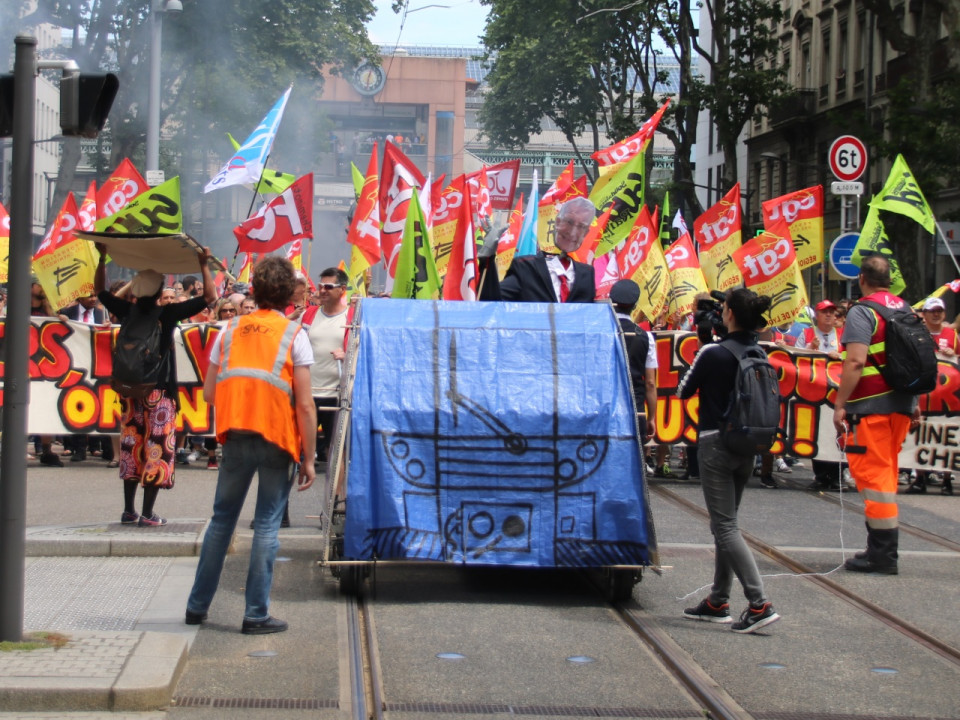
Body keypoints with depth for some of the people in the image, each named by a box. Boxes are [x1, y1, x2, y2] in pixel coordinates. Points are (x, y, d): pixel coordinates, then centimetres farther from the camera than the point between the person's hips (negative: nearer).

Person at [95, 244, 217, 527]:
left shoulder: (126, 311, 0)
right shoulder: (168, 314, -10)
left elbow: (100, 291, 18)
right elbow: (209, 297, -9)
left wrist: (102, 259, 19)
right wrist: (203, 266, -5)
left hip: (131, 391, 4)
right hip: (159, 393, -4)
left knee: (131, 449, 11)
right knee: (156, 450, -1)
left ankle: (129, 511, 14)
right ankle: (147, 514, -3)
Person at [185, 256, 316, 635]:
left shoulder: (230, 330, 8)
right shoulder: (293, 334, -3)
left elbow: (209, 392, 7)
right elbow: (304, 405, -7)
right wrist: (308, 459, -3)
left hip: (236, 436, 3)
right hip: (277, 439, -3)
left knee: (222, 518, 15)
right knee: (266, 524, 3)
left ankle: (197, 605, 21)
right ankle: (256, 614, 3)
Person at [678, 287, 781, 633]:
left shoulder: (713, 354, -15)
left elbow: (684, 390, -4)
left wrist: (698, 358, 11)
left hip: (717, 444, -7)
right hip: (747, 447, 7)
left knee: (725, 526, -6)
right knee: (725, 523, 17)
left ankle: (760, 604, -17)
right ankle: (718, 601, 23)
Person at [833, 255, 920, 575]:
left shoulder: (862, 312, -11)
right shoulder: (905, 309, 12)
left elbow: (856, 361, -20)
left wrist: (840, 404, -17)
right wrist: (915, 402, 21)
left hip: (871, 405, -8)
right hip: (902, 405, 8)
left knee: (873, 474, -4)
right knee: (887, 473, 16)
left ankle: (883, 554, -5)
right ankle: (884, 549, 23)